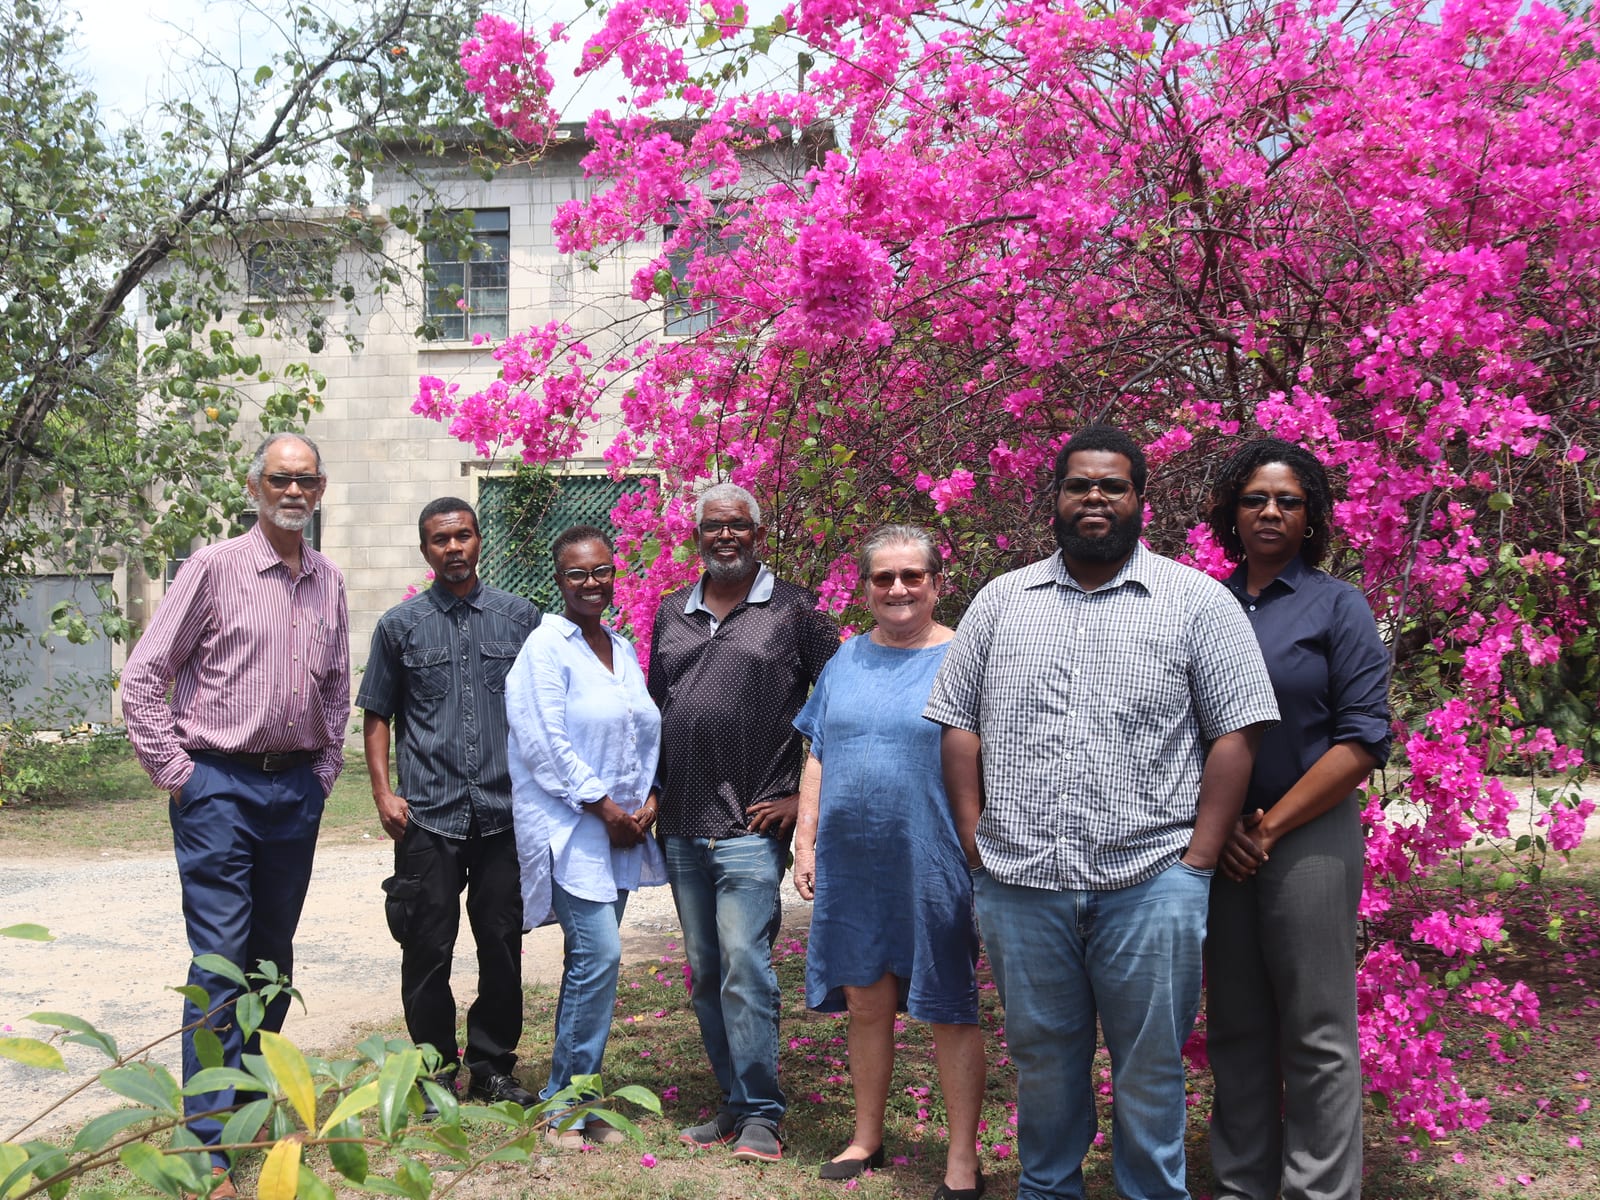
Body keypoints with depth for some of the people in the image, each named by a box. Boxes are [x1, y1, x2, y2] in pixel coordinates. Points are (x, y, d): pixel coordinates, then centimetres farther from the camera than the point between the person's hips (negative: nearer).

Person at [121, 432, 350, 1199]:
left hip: (296, 789, 5)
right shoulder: (214, 568, -7)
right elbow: (142, 677, -6)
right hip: (219, 786, -5)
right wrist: (174, 772, -8)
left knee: (274, 952, 14)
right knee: (220, 957, -6)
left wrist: (324, 770, 12)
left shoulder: (328, 582, 9)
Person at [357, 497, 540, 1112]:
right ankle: (434, 1070, 17)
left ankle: (492, 1067, 21)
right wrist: (383, 793, -1)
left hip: (505, 811, 1)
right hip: (428, 814, -1)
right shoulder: (400, 624, 6)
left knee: (503, 945, 6)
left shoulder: (519, 617, 7)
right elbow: (377, 714, 10)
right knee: (428, 949, 2)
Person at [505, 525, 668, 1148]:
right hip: (569, 826, -7)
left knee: (592, 961, 8)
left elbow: (646, 733, 19)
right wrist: (603, 806, -13)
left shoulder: (623, 649, 15)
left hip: (623, 827, 7)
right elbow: (546, 743, -14)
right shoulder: (547, 647, -7)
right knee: (599, 955, -13)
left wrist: (648, 798, 3)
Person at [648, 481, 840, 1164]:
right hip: (682, 829, 6)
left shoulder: (792, 610, -1)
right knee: (706, 975, 11)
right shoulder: (671, 614, 13)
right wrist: (653, 793, 12)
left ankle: (761, 1116, 1)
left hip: (751, 827, -6)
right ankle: (734, 1103, 22)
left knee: (745, 969, -10)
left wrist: (807, 795, -6)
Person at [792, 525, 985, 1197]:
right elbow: (818, 758, 14)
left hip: (932, 870, -4)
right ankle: (867, 1140, 30)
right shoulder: (847, 661, 11)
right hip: (850, 866, 4)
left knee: (949, 1014, 3)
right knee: (866, 1004, 14)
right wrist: (806, 839, 8)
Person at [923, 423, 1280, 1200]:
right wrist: (976, 838, 2)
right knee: (1042, 1063, 16)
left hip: (1149, 882, -3)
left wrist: (1197, 859, -7)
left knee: (1149, 1070, 7)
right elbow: (959, 722, 11)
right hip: (1018, 882, 3)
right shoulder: (1002, 601, 11)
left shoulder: (1196, 601, 2)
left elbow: (1236, 732, -2)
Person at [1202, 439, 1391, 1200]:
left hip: (1308, 836, -3)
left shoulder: (1337, 606, 0)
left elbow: (1363, 740, -6)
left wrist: (1271, 827, -10)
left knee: (1316, 1034, 0)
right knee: (1234, 1028, 10)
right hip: (1217, 843, 3)